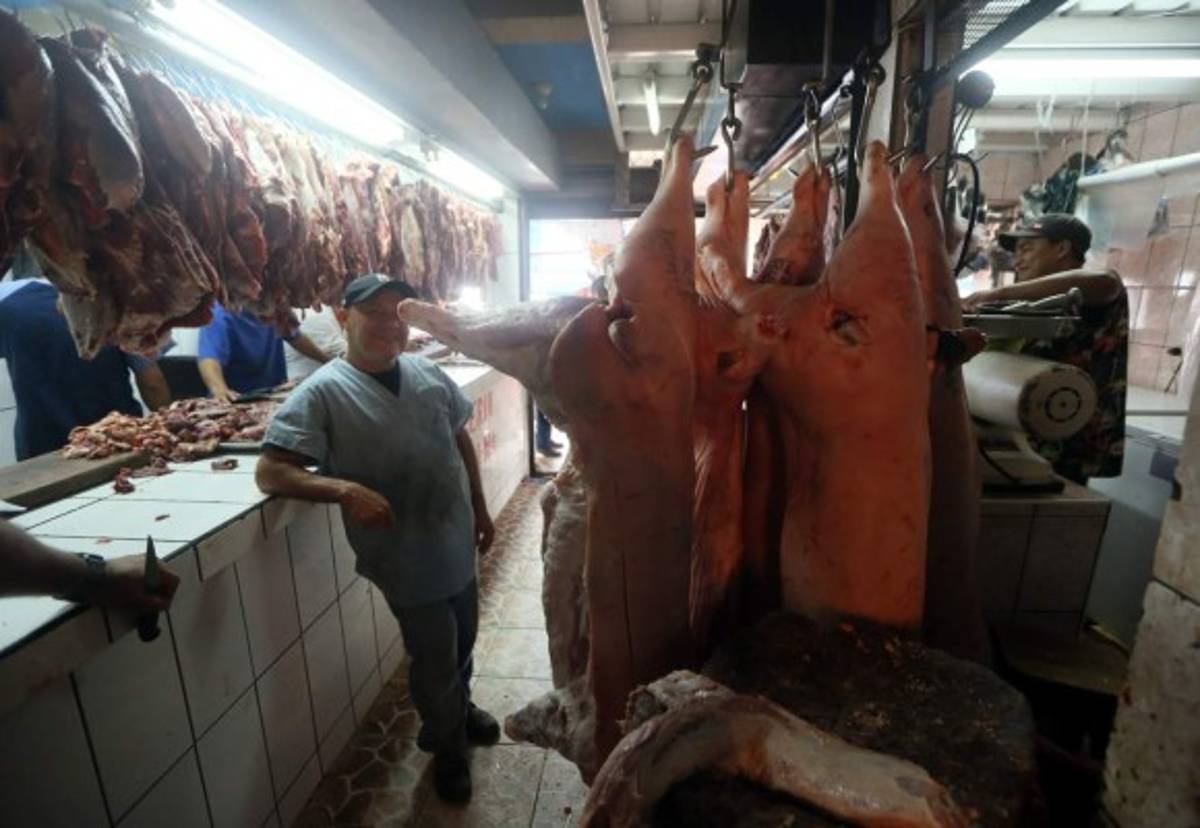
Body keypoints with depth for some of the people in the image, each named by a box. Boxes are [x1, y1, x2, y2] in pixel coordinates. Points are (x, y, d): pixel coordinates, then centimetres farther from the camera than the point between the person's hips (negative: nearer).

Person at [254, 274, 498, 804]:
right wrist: (344, 489, -35)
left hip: (457, 542, 6)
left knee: (463, 641, 25)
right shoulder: (323, 392, -16)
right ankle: (446, 747, 42)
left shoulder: (429, 373, 0)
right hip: (406, 557, -5)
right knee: (434, 657, 13)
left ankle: (461, 708, 56)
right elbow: (270, 472, -19)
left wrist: (480, 508, 11)